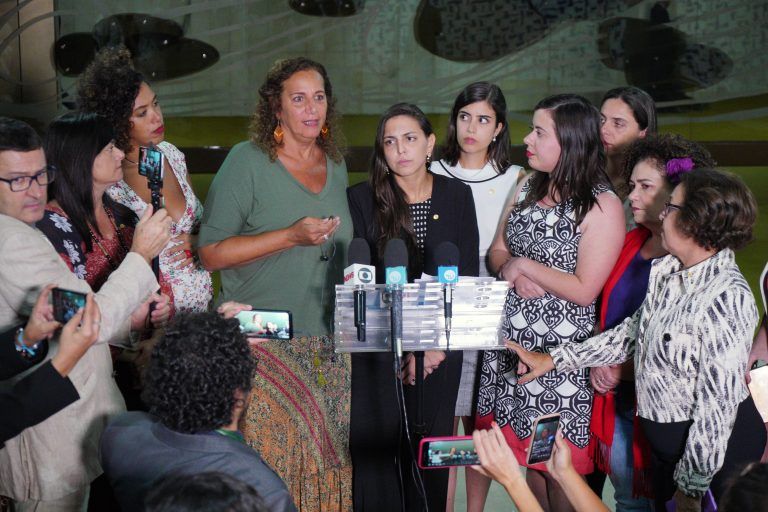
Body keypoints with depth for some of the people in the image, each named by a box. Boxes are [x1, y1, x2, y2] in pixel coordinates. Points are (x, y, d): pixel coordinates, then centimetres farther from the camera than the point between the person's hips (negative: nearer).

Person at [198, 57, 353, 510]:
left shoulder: (336, 166, 12)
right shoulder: (247, 162, -6)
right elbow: (210, 252, -10)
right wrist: (291, 237, -17)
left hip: (328, 345, 5)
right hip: (264, 342, -5)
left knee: (329, 459, 6)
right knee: (266, 464, -5)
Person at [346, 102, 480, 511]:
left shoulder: (457, 196, 4)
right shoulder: (361, 199, -3)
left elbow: (467, 277, 3)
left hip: (441, 351, 2)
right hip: (379, 351, -2)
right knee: (376, 454, 2)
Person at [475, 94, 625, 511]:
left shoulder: (602, 206, -14)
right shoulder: (527, 188, 7)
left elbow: (584, 290, -16)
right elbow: (497, 250, 12)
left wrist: (525, 265, -12)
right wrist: (510, 270, -10)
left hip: (561, 348, -6)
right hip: (511, 337, 6)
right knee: (528, 450, 13)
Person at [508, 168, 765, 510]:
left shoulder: (727, 299, -27)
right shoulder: (665, 271, -3)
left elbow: (718, 402, -25)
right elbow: (633, 332, 10)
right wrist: (554, 360, 10)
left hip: (718, 447, -7)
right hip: (666, 441, 7)